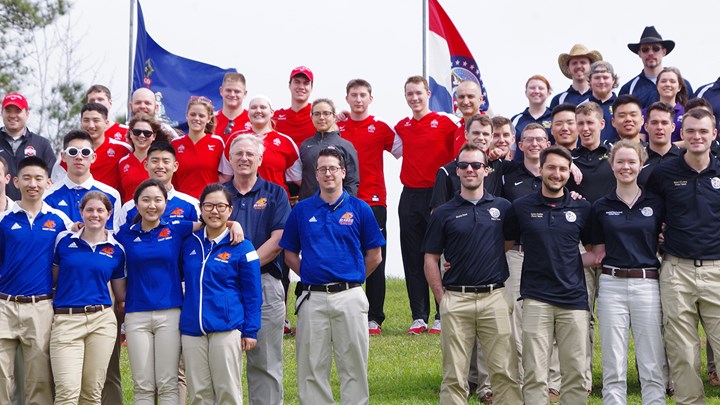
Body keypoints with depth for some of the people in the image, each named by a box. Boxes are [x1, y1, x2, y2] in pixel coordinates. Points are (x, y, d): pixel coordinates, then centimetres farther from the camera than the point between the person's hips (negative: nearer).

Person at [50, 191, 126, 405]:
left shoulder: (116, 250, 9)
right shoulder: (64, 241, 6)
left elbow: (121, 297, 15)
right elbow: (52, 277, 12)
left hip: (102, 321, 2)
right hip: (66, 320, -2)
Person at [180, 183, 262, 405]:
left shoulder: (241, 247, -2)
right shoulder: (190, 243, 10)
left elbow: (252, 294, 0)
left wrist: (250, 331, -3)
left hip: (226, 330, -4)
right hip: (192, 329, 4)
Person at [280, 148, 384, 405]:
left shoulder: (359, 209, 3)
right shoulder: (302, 210, 7)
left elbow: (374, 256, 7)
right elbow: (289, 254, 12)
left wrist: (352, 279, 6)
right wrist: (310, 275, 3)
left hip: (349, 297, -1)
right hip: (312, 297, 1)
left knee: (353, 365, 3)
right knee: (311, 367, 5)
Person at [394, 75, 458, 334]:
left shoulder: (444, 123, -3)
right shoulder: (401, 127, 10)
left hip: (437, 195, -4)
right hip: (410, 197, 4)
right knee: (413, 259, 5)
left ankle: (443, 316, 6)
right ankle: (418, 317, 11)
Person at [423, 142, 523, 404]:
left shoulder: (502, 207, 8)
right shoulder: (443, 213, 7)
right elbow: (431, 259, 6)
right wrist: (441, 298, 0)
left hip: (495, 297, 0)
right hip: (456, 300, 0)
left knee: (505, 372, -1)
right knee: (454, 375, 4)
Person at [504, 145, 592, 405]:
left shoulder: (582, 208, 7)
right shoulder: (521, 207, 4)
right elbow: (505, 245, 13)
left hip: (574, 298, 1)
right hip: (536, 298, -1)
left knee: (576, 372, 3)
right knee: (535, 374, -2)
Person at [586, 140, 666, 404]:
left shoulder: (656, 203, 6)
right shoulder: (601, 207, 8)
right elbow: (598, 254, 8)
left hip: (647, 284, 0)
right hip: (612, 285, 1)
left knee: (652, 366, 1)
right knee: (613, 368, 2)